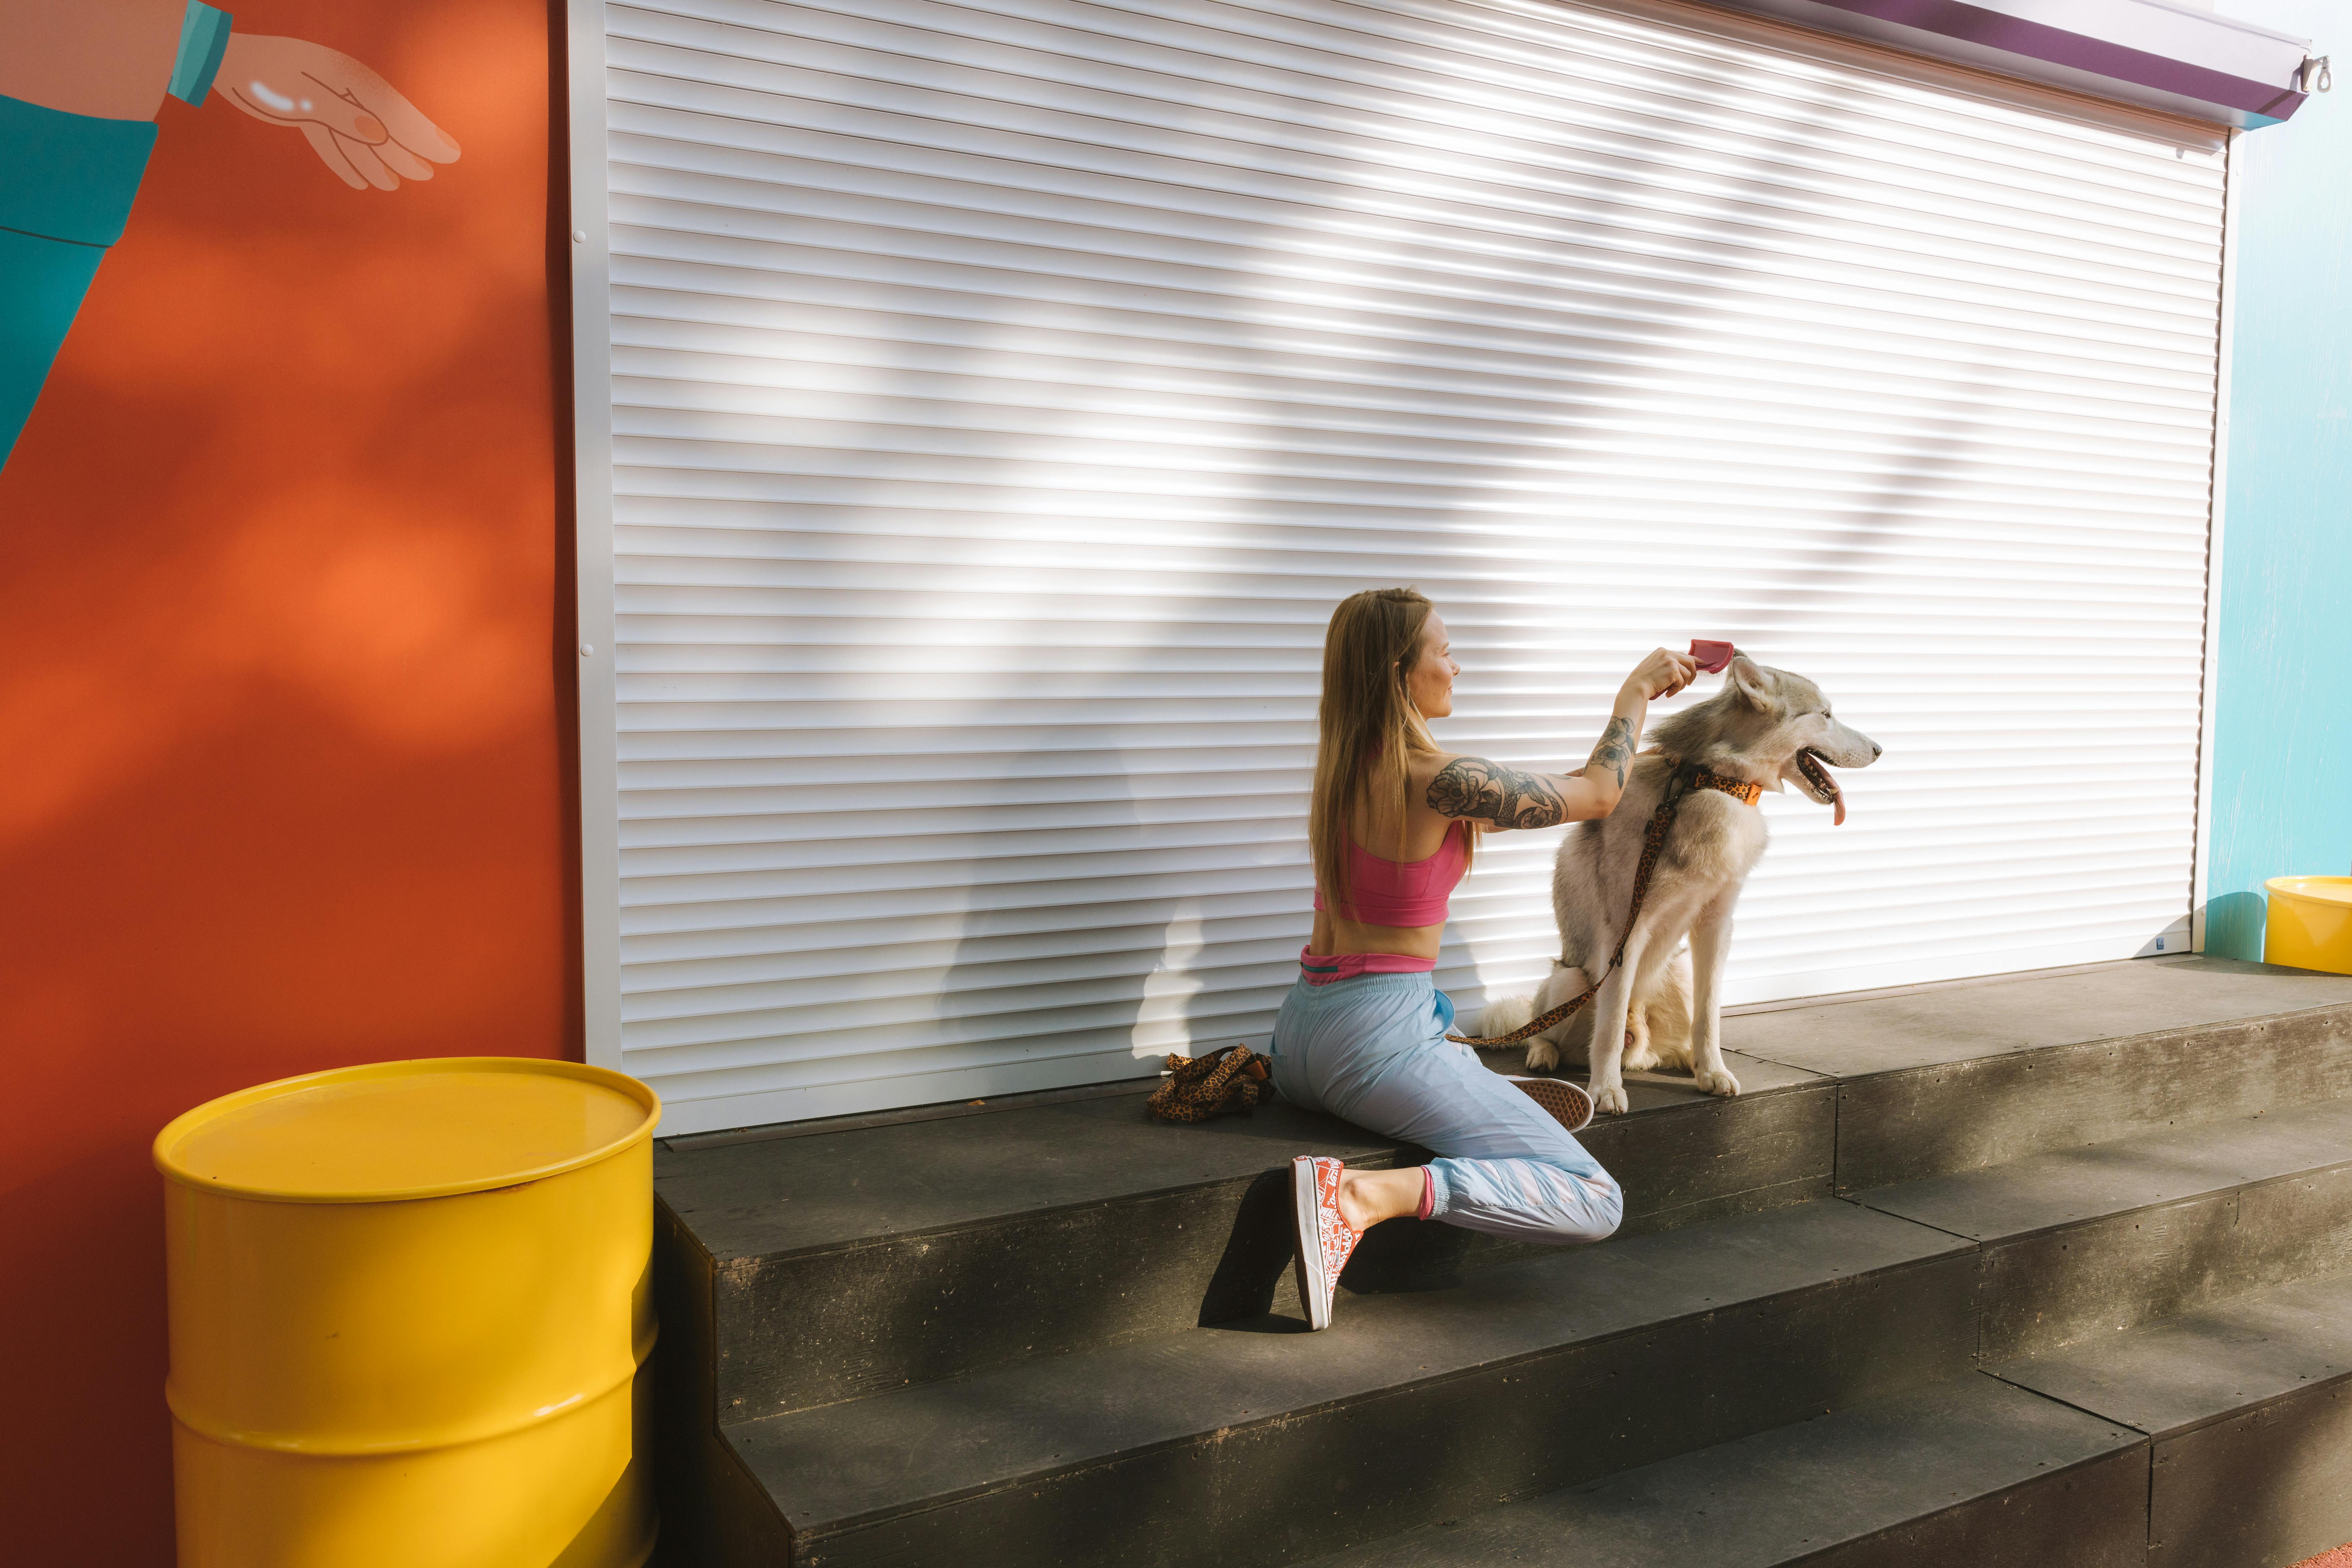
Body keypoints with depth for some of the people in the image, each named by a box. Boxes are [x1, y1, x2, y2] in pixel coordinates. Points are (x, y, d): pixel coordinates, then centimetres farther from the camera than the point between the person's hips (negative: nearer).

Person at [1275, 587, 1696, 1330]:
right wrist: (1636, 689, 14)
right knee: (1596, 1203, -8)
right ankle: (1368, 1193, -22)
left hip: (1300, 1034, 10)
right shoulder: (1435, 779, -18)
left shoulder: (1341, 766, 7)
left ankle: (1481, 1093, 14)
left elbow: (1483, 812, 20)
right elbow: (1597, 795, -3)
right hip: (1380, 1034, -9)